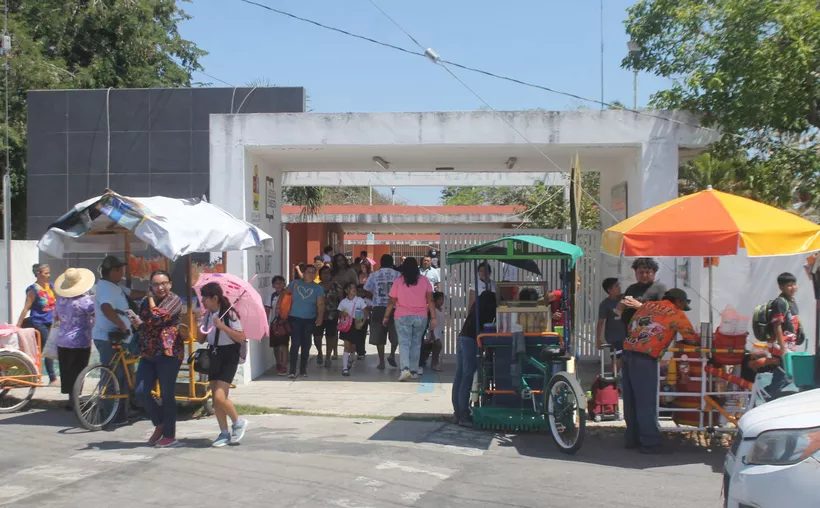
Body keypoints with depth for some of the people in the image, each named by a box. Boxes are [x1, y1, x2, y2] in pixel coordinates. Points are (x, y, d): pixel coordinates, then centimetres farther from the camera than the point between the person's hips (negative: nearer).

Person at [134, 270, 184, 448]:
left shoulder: (174, 300, -5)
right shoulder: (146, 302, 17)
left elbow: (158, 318, -18)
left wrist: (151, 300, -3)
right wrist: (137, 322, 4)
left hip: (168, 353, -7)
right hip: (148, 353, 7)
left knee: (167, 395, -2)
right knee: (141, 391, -2)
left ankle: (169, 435, 10)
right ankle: (159, 424, 20)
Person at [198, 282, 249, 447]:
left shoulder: (229, 314, -14)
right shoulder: (208, 315, 6)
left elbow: (241, 338, -19)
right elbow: (202, 339, 11)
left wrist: (222, 326, -26)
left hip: (229, 357, -7)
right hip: (214, 356, 7)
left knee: (220, 396, -15)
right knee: (216, 398, 7)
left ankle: (238, 423, 8)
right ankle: (224, 433, 17)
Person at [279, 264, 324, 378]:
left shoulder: (318, 288, 3)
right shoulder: (295, 283, 4)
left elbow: (320, 304, -5)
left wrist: (320, 317, -20)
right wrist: (279, 306, -2)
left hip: (310, 320, 1)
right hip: (295, 318, -1)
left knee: (306, 344, 8)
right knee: (295, 343, -9)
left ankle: (303, 369, 20)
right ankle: (292, 370, -6)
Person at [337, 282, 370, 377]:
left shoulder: (360, 300, -4)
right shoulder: (343, 302, 0)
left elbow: (366, 312, -4)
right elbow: (340, 314, 9)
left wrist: (363, 322, -18)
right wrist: (342, 316, -15)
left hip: (357, 325, 1)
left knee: (353, 346, 13)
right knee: (347, 345, -11)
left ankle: (350, 360, 45)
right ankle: (345, 368, -11)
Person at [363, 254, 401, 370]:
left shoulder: (374, 275, 4)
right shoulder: (398, 275, 0)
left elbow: (367, 291, 5)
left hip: (378, 308, 1)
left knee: (379, 336, 6)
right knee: (395, 335, 15)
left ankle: (381, 362, 7)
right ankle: (392, 355, 3)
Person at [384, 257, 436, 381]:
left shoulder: (398, 281, 1)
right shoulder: (424, 280, 3)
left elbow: (392, 302, 3)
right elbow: (430, 301, -3)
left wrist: (386, 317, 13)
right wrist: (433, 317, -1)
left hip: (403, 317, -2)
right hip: (421, 317, 2)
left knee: (404, 343, -3)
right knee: (416, 343, 12)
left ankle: (405, 368, -22)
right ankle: (414, 371, 14)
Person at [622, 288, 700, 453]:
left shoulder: (646, 305, 18)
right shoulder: (676, 314, 2)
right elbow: (693, 339, 6)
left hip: (628, 353, 6)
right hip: (645, 360, -6)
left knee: (630, 401, 14)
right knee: (646, 404, 1)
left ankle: (633, 439, 24)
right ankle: (649, 443, 6)